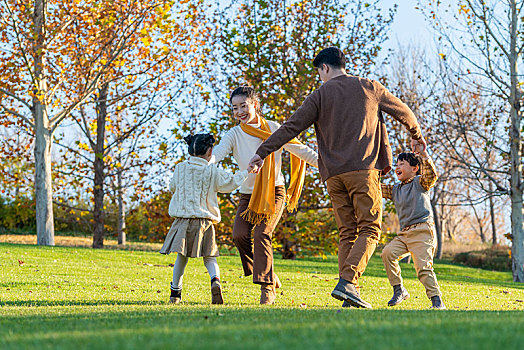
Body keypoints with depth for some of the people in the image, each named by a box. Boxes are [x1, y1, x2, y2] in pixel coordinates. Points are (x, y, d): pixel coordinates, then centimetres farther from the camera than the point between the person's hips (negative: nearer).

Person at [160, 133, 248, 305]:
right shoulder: (212, 172, -3)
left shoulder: (180, 168, 3)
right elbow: (231, 182, 10)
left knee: (182, 256, 13)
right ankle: (215, 281, -20)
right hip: (204, 221, -2)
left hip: (182, 218, 2)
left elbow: (172, 187, 20)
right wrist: (246, 172, 25)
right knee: (209, 258, 6)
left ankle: (175, 292, 14)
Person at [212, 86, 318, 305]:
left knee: (262, 235, -20)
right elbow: (217, 152, -20)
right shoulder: (234, 135, -2)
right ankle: (269, 275, 4)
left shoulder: (274, 129, -3)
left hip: (274, 192, -3)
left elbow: (301, 150, 4)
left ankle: (267, 288, -14)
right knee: (240, 234, -16)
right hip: (248, 194, 3)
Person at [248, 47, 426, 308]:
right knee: (370, 228, -3)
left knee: (347, 232, 7)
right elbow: (403, 112, 22)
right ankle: (348, 283, -21)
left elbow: (292, 127, 1)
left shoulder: (320, 95, 9)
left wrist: (262, 152, 4)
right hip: (364, 169, -2)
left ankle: (349, 292, -2)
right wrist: (416, 135, 42)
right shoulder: (369, 88, 12)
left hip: (334, 174, 2)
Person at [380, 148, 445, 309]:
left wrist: (424, 154, -32)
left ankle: (437, 300, -10)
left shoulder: (419, 183, 2)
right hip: (404, 233, 6)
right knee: (388, 252, -17)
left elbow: (431, 175, -18)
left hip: (423, 231, -6)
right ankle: (399, 290, -6)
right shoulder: (395, 189, 21)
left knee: (423, 266, -17)